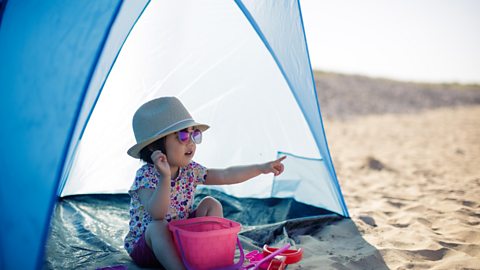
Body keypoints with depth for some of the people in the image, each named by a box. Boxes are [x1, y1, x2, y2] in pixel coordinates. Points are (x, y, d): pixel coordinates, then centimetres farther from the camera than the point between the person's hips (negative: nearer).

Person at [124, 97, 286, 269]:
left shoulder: (191, 171, -5)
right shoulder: (146, 176, -24)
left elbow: (225, 176, -8)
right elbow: (157, 213, -40)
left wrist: (261, 168, -14)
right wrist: (165, 177, -53)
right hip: (146, 244, -6)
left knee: (211, 204, -7)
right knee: (157, 226, -36)